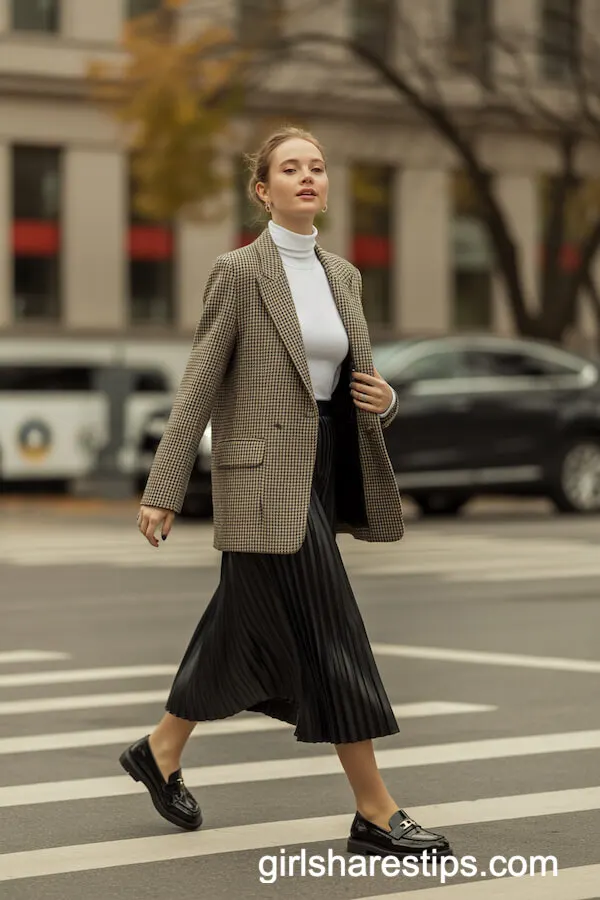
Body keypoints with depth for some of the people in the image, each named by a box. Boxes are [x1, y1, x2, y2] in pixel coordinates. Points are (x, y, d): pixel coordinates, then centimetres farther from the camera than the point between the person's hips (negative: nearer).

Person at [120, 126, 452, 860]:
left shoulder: (343, 275, 13)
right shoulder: (240, 271, -7)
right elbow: (199, 384, -8)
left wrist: (382, 400, -3)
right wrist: (162, 490, -10)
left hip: (323, 470, 7)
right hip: (267, 476, -7)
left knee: (248, 629, 15)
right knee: (328, 640, -8)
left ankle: (160, 751, 34)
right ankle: (375, 814, -4)